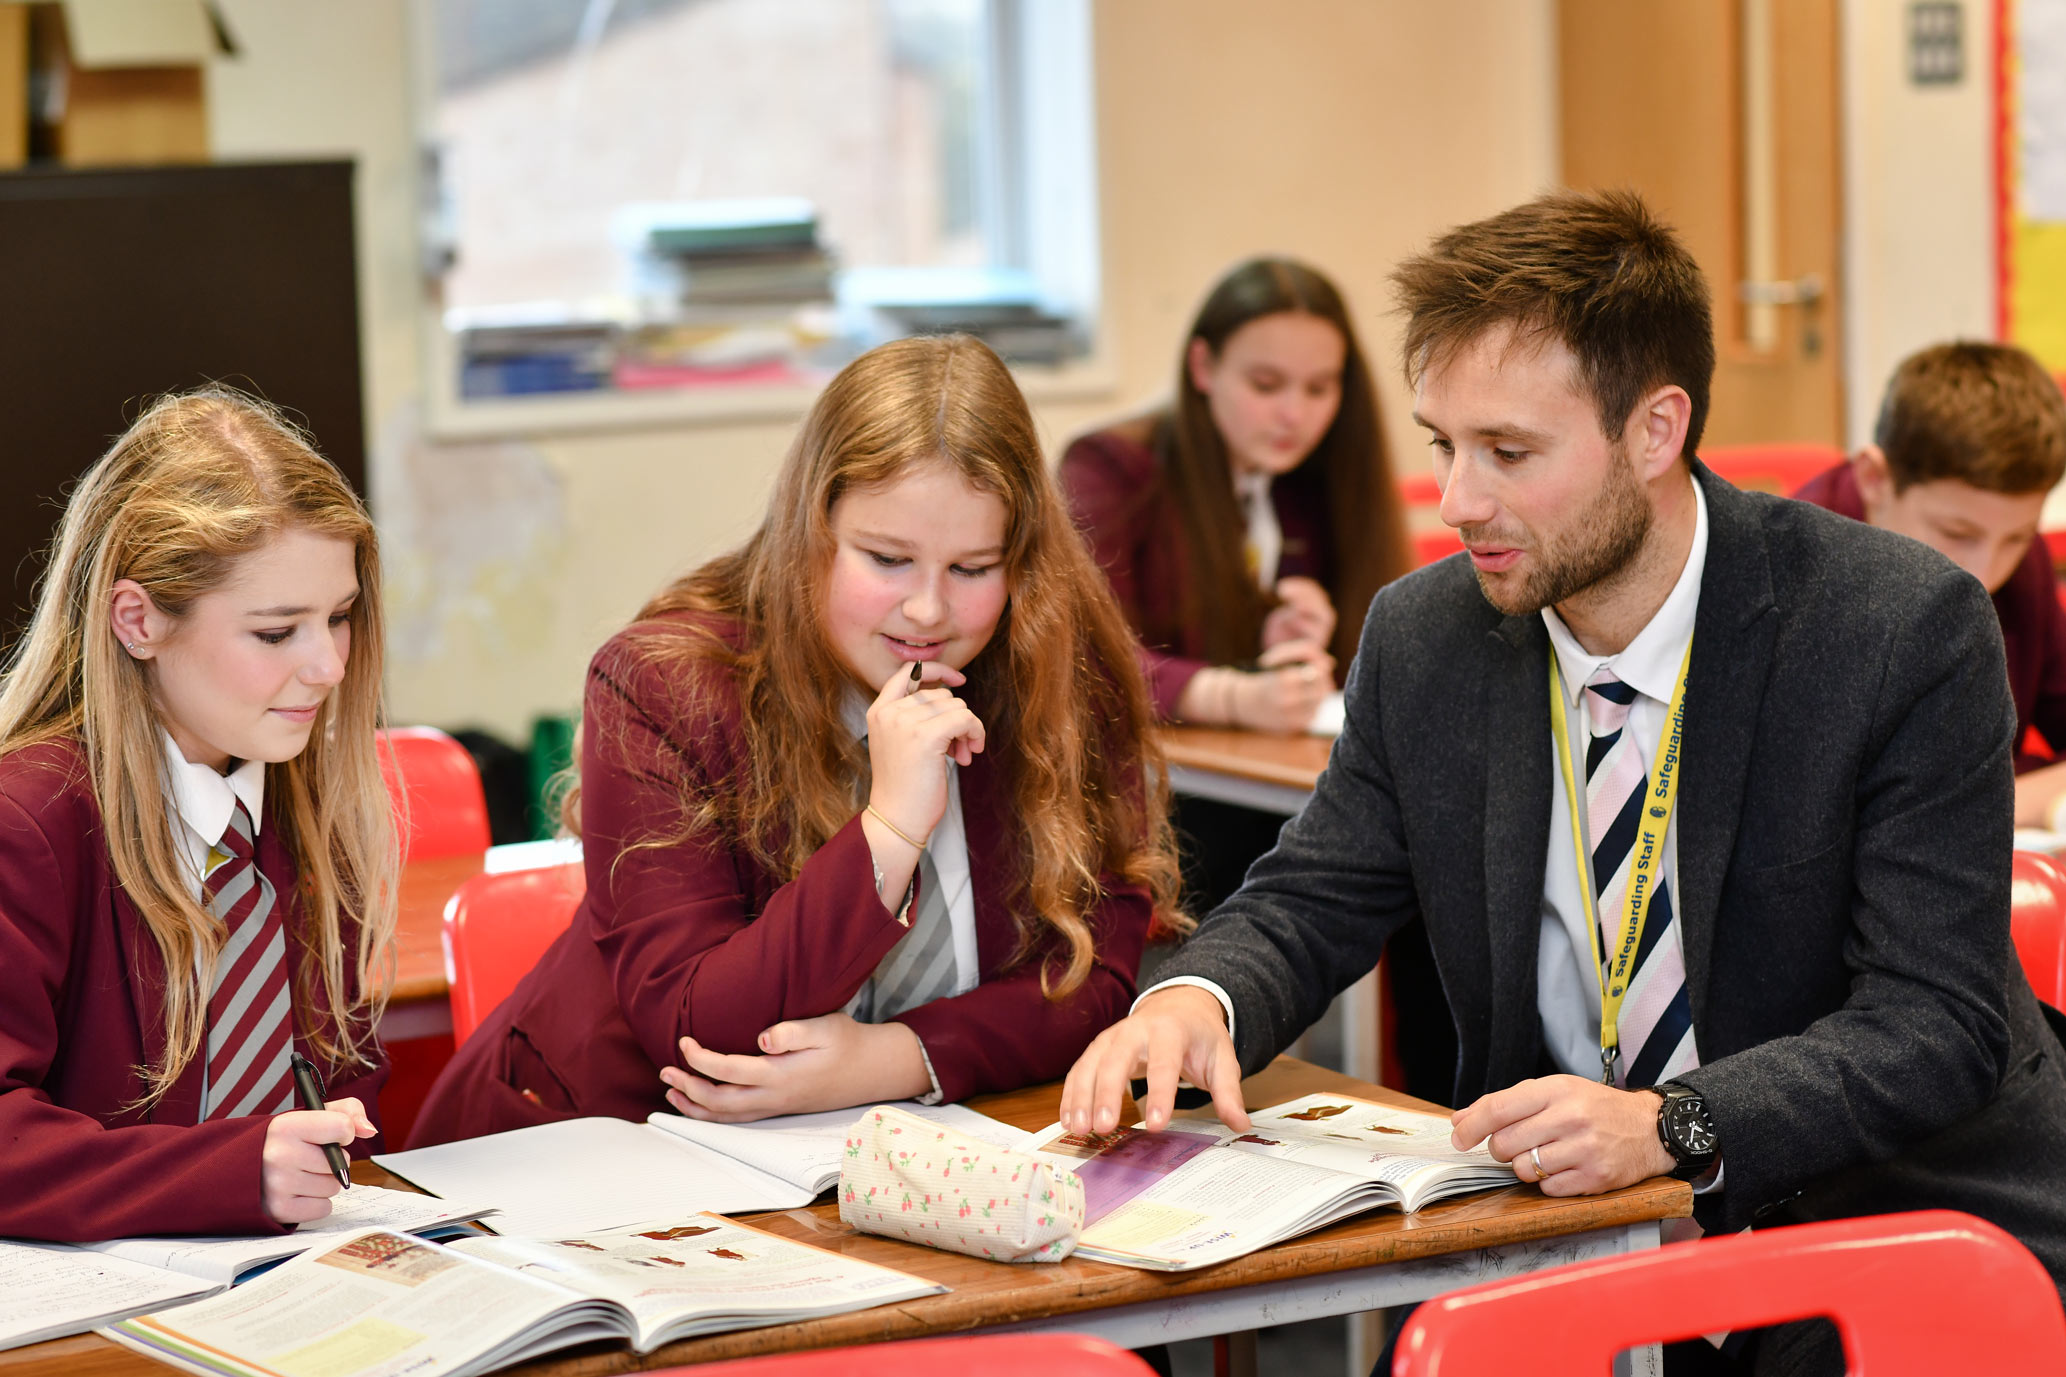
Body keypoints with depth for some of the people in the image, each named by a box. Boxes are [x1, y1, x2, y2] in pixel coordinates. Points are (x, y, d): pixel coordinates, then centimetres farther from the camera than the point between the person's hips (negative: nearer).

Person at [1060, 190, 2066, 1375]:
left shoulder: (1907, 630, -14)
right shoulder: (1424, 640, 0)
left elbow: (1937, 1024, -18)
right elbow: (1313, 900, 9)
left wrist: (1670, 1127, -34)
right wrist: (1196, 1000, -16)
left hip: (1899, 1222, -3)